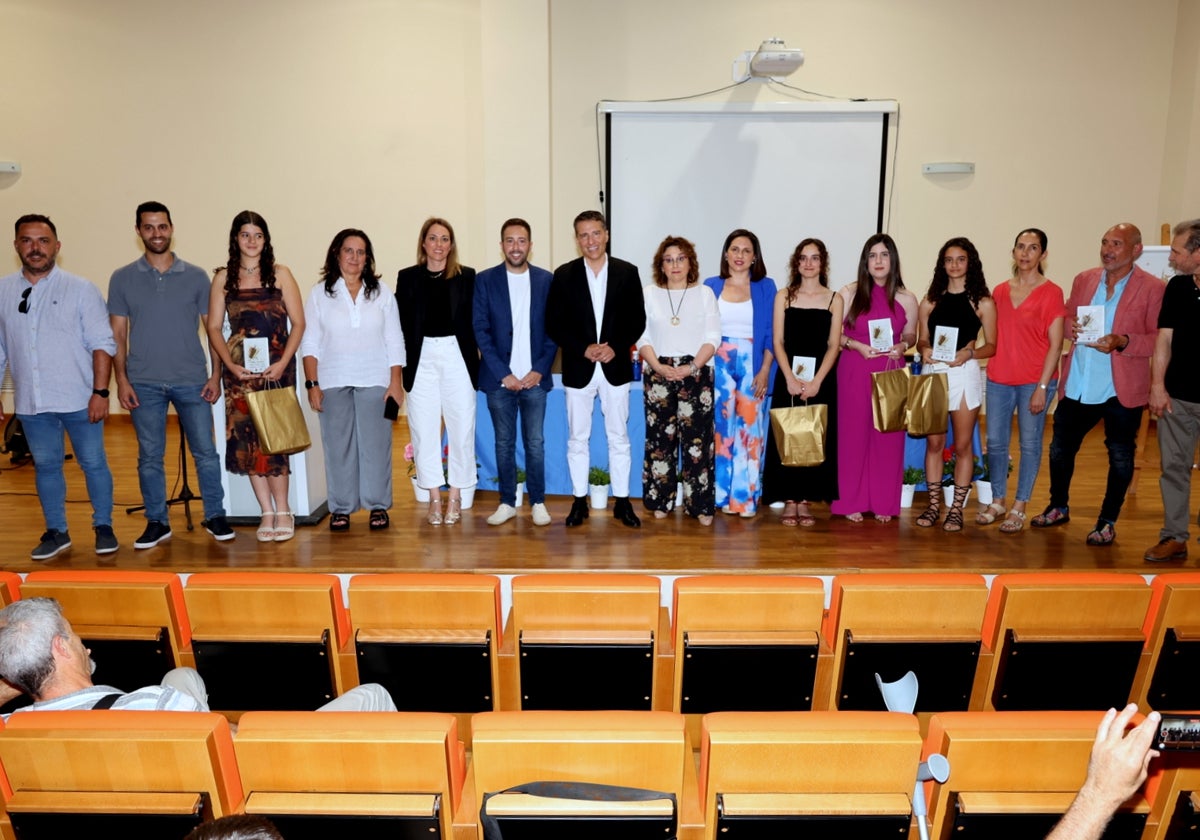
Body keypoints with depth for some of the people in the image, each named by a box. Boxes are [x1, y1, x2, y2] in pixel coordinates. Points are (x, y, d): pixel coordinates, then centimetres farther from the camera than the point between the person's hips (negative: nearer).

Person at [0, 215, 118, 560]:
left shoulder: (80, 289, -3)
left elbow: (102, 344, -6)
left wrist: (100, 392, -12)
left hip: (79, 399, -3)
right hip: (31, 402, 3)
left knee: (93, 463, 5)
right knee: (45, 466, 12)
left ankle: (103, 528, 19)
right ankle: (56, 532, 24)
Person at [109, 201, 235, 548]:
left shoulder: (196, 276, 3)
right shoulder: (122, 279, 4)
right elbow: (118, 334, 5)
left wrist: (216, 374, -2)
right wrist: (121, 380, -2)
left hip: (192, 381, 0)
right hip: (144, 384, 1)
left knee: (206, 452, 2)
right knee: (149, 457, 7)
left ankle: (215, 516, 15)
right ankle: (156, 522, 19)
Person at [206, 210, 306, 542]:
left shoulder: (280, 274, 4)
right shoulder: (224, 278, 9)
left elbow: (298, 323, 0)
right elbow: (214, 327, 7)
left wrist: (283, 363, -11)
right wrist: (230, 364, -7)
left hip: (276, 368, -2)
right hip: (240, 371, 2)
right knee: (246, 440, 1)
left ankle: (282, 511, 9)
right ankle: (267, 512, 11)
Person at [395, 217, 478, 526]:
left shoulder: (467, 277, 4)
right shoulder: (408, 277, 6)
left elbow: (475, 321, 3)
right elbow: (402, 323, 5)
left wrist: (475, 358, -6)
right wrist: (403, 362, -3)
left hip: (458, 357, -1)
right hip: (421, 358, 1)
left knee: (461, 428, 2)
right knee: (424, 430, 3)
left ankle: (455, 497, 15)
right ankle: (434, 498, 14)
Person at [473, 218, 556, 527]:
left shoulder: (546, 280, 5)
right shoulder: (485, 280, 1)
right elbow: (480, 330, -2)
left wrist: (540, 369, -6)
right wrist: (503, 374, -9)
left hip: (535, 377, 0)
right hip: (499, 379, 0)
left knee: (535, 442, 3)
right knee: (504, 443, 8)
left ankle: (538, 502, 15)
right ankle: (507, 502, 18)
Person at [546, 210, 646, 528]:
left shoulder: (627, 272, 2)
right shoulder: (564, 275, 2)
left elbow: (637, 320, 2)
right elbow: (554, 324, -1)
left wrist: (615, 347, -13)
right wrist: (583, 348, -13)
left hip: (616, 367, 0)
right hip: (578, 369, 0)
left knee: (619, 437, 6)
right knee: (577, 438, 7)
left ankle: (622, 502, 15)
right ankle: (579, 501, 18)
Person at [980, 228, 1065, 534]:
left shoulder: (1051, 293, -4)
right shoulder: (999, 291, 9)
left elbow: (1055, 345, -7)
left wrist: (1042, 387, -12)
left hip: (1035, 381, -4)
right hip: (999, 379, 4)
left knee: (1030, 443, 4)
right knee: (995, 442, 7)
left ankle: (1019, 508, 13)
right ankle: (997, 502, 22)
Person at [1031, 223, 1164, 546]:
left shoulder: (1153, 288, -6)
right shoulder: (1083, 279, 8)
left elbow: (1159, 339, -8)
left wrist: (1122, 342, -23)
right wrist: (1068, 327, -6)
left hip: (1121, 390, -4)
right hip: (1076, 386, 4)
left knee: (1120, 457, 8)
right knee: (1060, 448, 12)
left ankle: (1108, 522, 23)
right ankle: (1059, 507, 32)